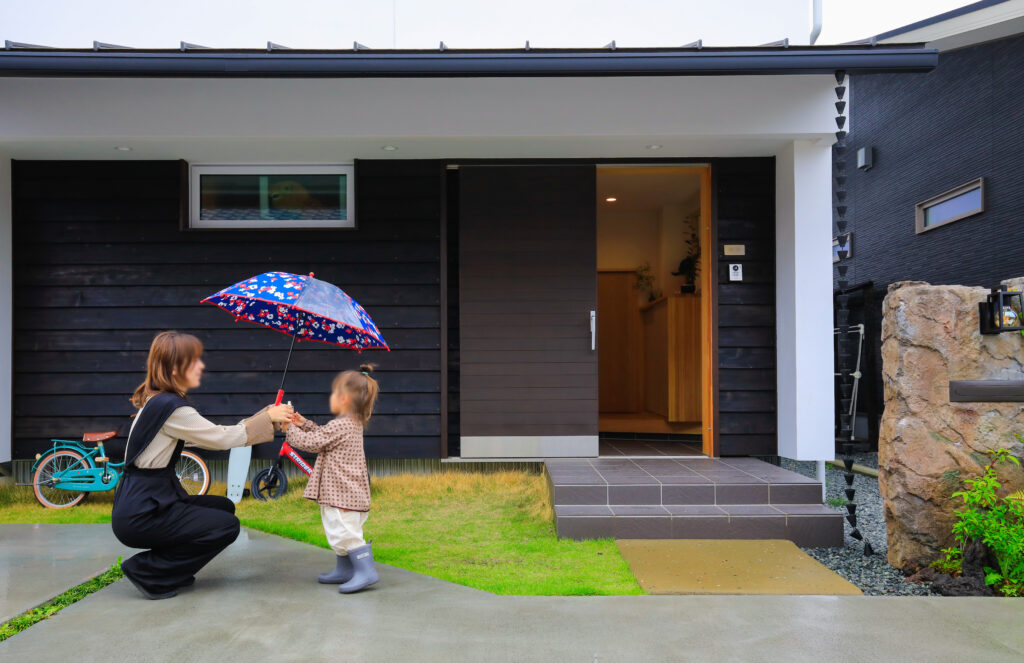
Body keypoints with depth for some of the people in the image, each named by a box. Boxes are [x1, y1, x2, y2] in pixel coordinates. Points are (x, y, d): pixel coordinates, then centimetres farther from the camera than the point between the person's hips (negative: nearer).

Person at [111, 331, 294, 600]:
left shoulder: (158, 402, 11)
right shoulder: (170, 407, -21)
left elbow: (215, 436, 11)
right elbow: (223, 439, -15)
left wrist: (268, 417, 7)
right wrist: (268, 417, -3)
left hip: (140, 503, 10)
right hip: (139, 516, -10)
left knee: (223, 507, 16)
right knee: (227, 526, -7)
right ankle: (146, 571, -1)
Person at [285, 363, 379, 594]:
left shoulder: (340, 426, -20)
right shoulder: (354, 423, 12)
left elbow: (310, 443, -14)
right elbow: (322, 435, 25)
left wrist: (289, 430, 0)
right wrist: (303, 424, 18)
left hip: (342, 491, -11)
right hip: (345, 490, 11)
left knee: (345, 532, -9)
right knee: (340, 532, 20)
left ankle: (366, 571, -9)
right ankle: (344, 570, 30)